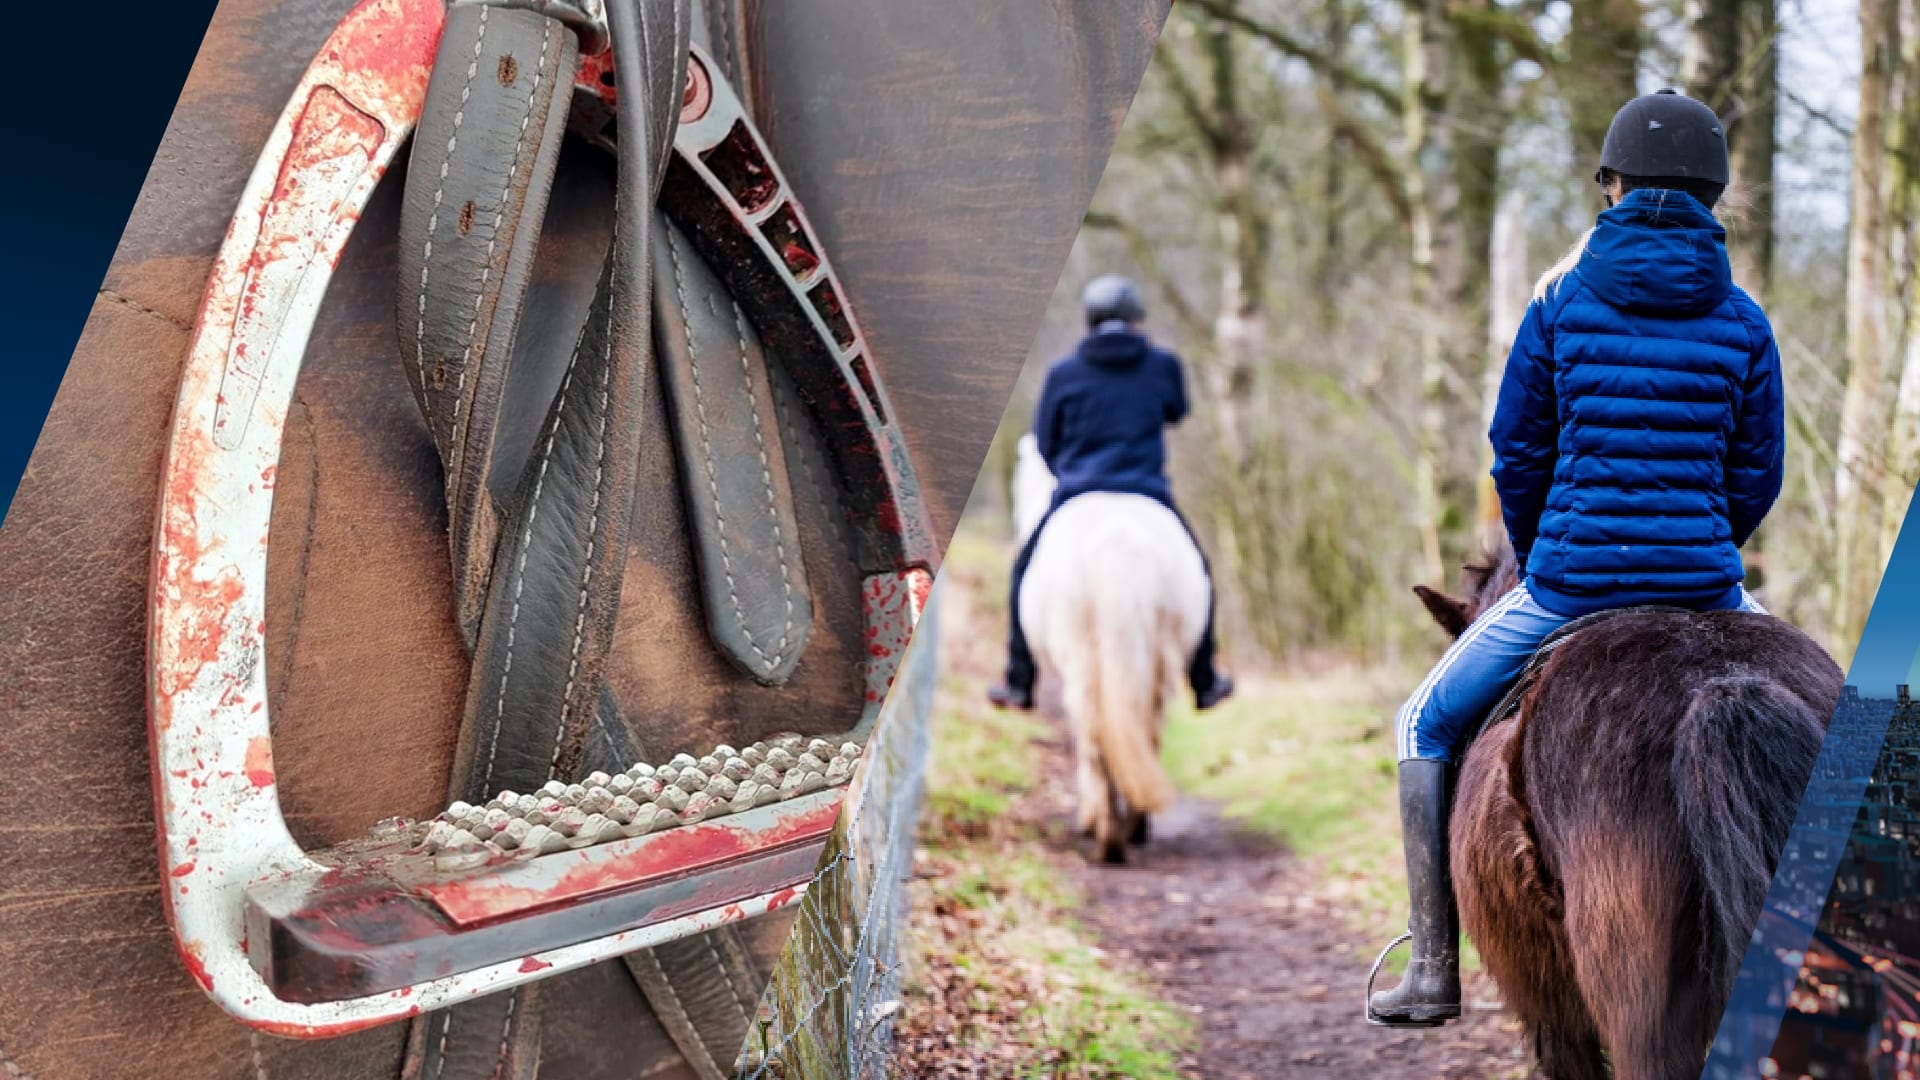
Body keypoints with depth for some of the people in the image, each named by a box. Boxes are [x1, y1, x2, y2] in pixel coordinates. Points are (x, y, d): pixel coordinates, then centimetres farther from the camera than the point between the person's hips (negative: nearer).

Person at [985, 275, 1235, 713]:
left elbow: (1044, 445, 7)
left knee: (1027, 571, 22)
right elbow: (1178, 411, 22)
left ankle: (1019, 684, 19)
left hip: (1075, 496, 0)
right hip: (1149, 496, 0)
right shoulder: (1163, 365, 3)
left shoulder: (1062, 373, 1)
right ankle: (1204, 683, 26)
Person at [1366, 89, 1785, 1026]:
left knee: (1426, 726, 19)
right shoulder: (1743, 321, 3)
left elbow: (1517, 455, 2)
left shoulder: (1563, 300, -2)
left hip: (1570, 584, -2)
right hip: (1703, 586, 2)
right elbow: (1756, 476, 6)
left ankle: (1435, 967, 14)